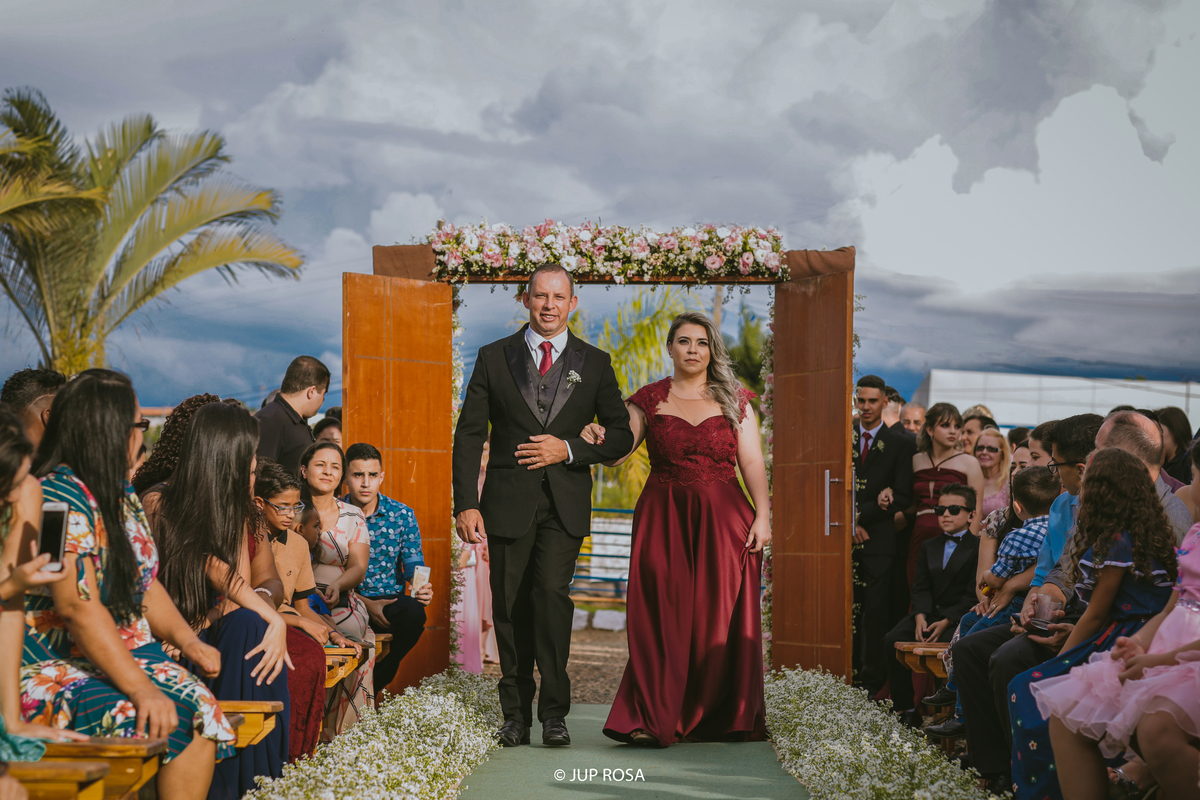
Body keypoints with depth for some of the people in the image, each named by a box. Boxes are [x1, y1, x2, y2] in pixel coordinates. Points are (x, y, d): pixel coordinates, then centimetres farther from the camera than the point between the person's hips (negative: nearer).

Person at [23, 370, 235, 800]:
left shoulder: (123, 495, 13)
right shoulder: (58, 497, -16)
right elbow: (80, 608, -24)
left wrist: (188, 640, 2)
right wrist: (142, 689, -28)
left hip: (126, 655, 8)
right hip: (53, 665, -8)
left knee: (201, 711, -17)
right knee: (146, 723, -30)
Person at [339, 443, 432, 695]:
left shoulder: (402, 515, 5)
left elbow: (414, 565, 5)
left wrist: (422, 588, -20)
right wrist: (366, 604, -19)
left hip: (390, 602, 2)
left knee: (414, 611, -33)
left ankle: (372, 685, -10)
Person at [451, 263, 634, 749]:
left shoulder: (594, 363, 8)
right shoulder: (494, 358, 7)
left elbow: (622, 436, 9)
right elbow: (469, 435, 4)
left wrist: (570, 450, -8)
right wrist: (466, 503, -5)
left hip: (564, 504, -1)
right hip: (508, 501, 1)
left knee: (551, 592, -16)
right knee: (511, 607, 4)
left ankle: (554, 711, -4)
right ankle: (516, 713, 18)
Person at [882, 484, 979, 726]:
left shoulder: (978, 547, -2)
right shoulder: (929, 547, 19)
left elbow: (972, 594, -10)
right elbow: (921, 588, 10)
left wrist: (946, 622, -19)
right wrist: (920, 616, -10)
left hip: (959, 617, -6)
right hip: (930, 613, 6)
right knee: (892, 640, -15)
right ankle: (905, 710, -7)